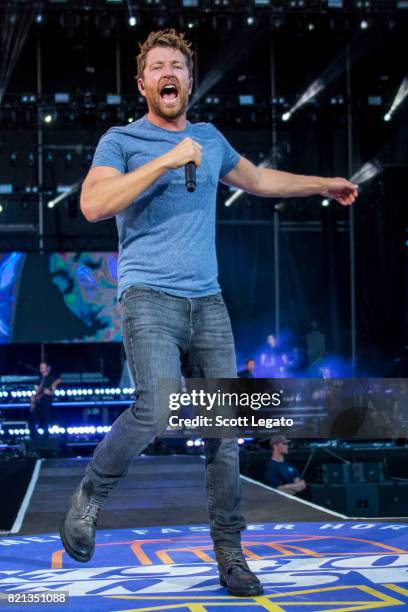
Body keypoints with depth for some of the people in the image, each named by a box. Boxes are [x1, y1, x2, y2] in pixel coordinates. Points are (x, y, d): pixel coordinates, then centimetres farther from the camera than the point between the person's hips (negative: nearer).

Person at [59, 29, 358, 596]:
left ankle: (229, 552, 12)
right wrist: (166, 161, -17)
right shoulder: (121, 140, 2)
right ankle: (90, 496, 1)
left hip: (209, 303, 5)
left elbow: (257, 178, 36)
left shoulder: (210, 138, 18)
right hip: (149, 297, -5)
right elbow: (93, 204, -15)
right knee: (159, 411, -25)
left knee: (225, 428, 0)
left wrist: (324, 184, 43)